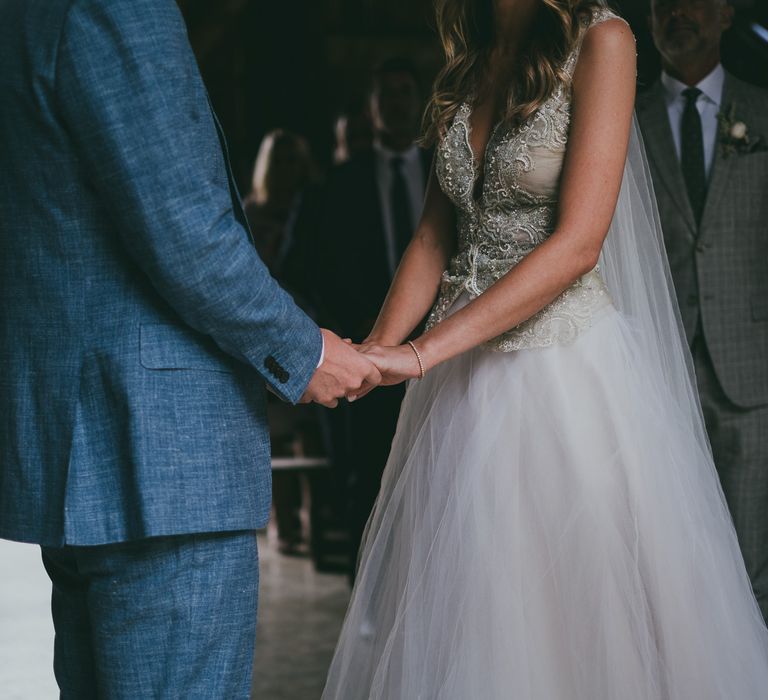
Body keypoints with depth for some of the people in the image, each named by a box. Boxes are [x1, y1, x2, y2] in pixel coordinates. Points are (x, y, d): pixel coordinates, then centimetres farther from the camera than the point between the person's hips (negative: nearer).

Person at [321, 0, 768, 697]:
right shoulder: (465, 72, 12)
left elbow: (578, 242, -16)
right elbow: (433, 237, 10)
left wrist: (423, 352, -22)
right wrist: (376, 352, -9)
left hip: (569, 370, -5)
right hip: (466, 375, 6)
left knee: (574, 620, 0)